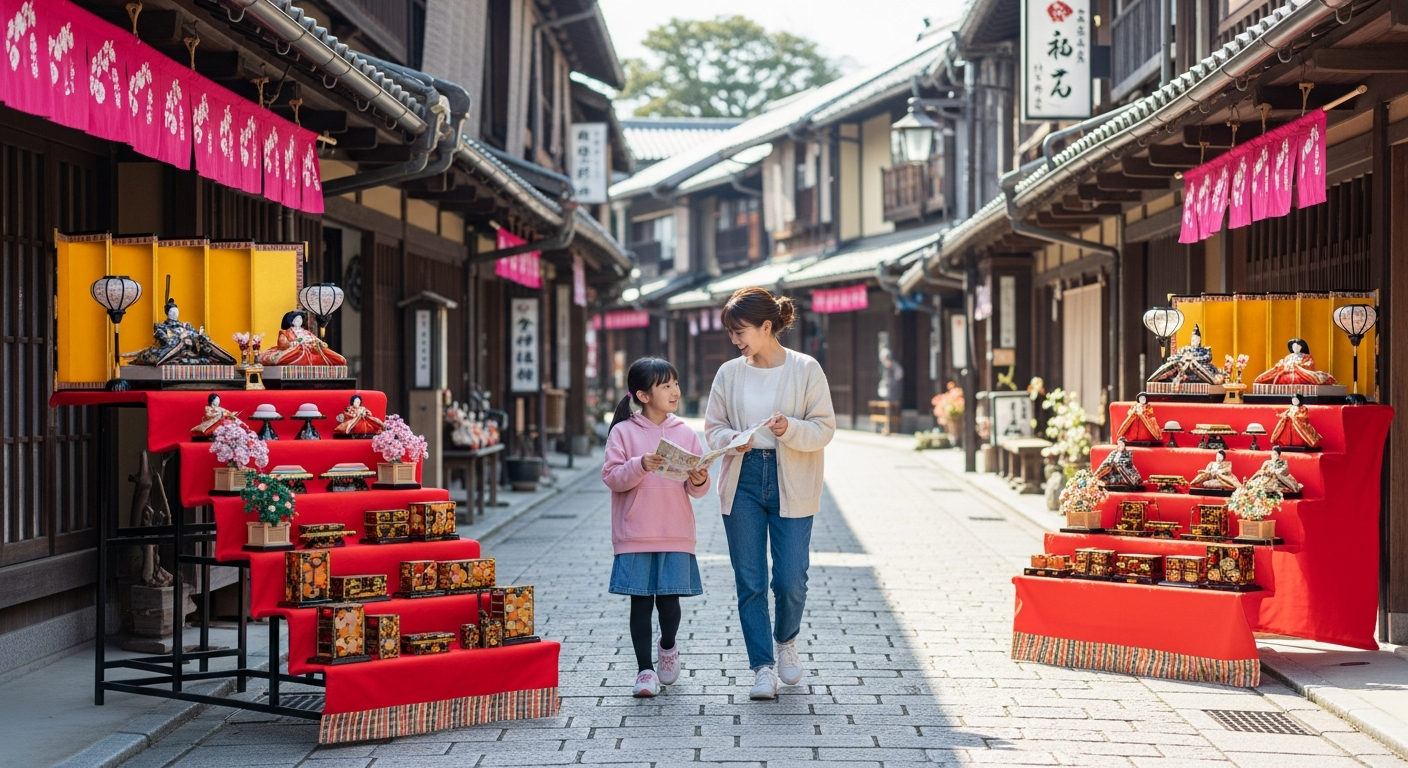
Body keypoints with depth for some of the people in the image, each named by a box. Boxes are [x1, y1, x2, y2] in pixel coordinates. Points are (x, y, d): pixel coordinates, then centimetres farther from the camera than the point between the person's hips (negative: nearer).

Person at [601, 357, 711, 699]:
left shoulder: (685, 433, 7)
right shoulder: (623, 432, -1)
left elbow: (697, 489, 8)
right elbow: (611, 477, -7)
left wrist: (699, 481, -14)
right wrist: (640, 466, -21)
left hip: (676, 534, 2)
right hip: (635, 535, -2)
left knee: (669, 599, 2)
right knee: (641, 602, 0)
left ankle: (668, 646, 33)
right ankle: (646, 670, 8)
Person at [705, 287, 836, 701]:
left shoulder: (806, 369, -4)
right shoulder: (729, 373, 4)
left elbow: (825, 428, -5)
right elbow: (712, 426, 9)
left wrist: (790, 429, -23)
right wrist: (731, 440, -13)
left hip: (791, 485, -2)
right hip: (742, 482, 2)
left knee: (791, 579, -1)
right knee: (749, 581, 0)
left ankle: (786, 641, 29)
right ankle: (762, 667, 7)